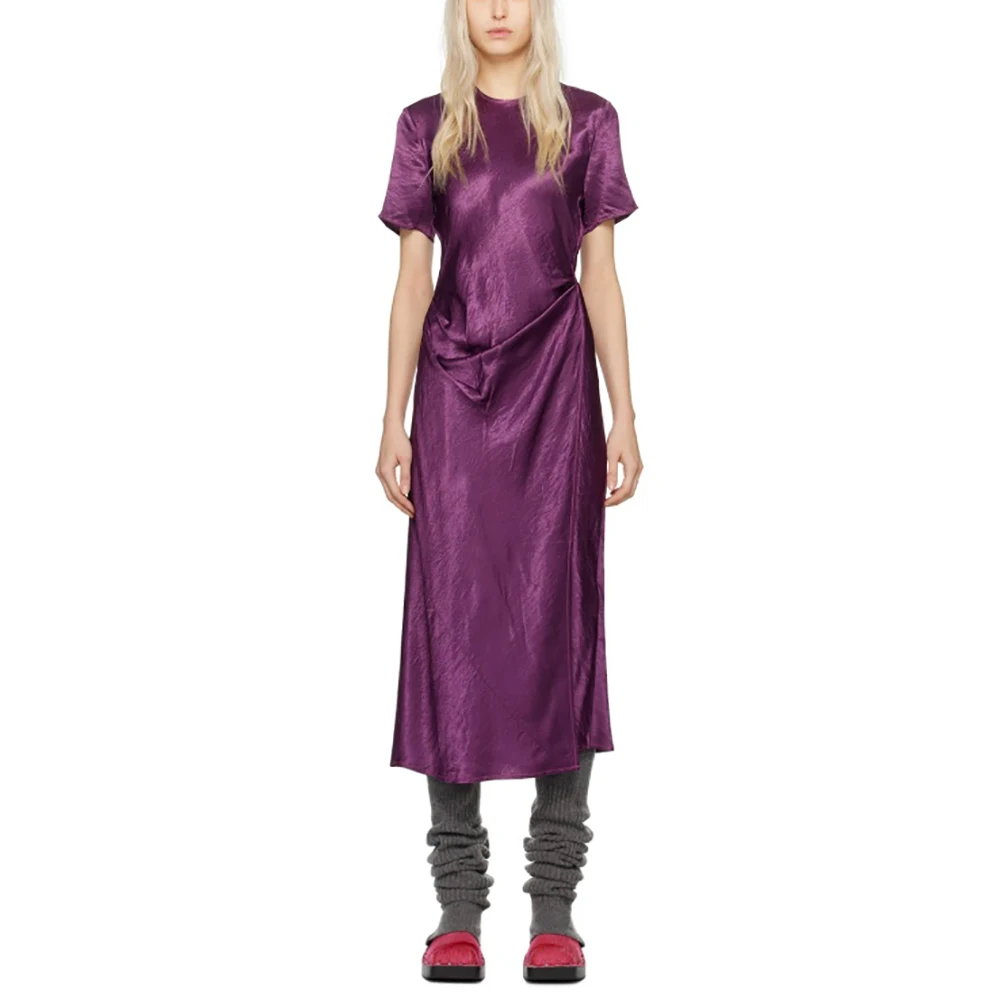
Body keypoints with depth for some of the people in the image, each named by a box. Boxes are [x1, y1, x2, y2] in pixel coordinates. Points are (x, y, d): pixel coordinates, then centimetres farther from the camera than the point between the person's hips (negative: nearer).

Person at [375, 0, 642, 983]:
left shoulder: (586, 123, 8)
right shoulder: (426, 126, 9)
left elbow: (601, 277, 6)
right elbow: (411, 280, 7)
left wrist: (624, 418, 0)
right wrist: (393, 421, 1)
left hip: (556, 392, 0)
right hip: (455, 393, 1)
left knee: (557, 619, -2)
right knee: (453, 619, -1)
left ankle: (555, 904, 4)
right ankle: (458, 904, 6)